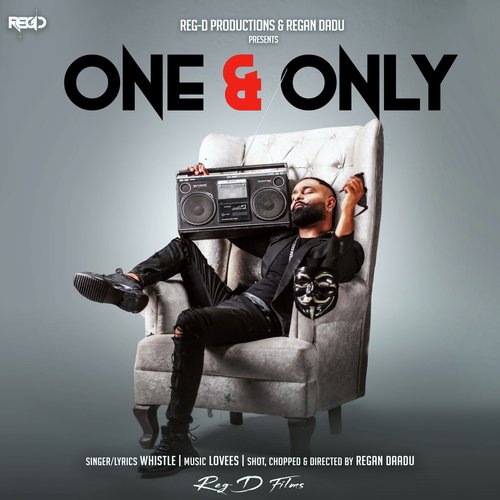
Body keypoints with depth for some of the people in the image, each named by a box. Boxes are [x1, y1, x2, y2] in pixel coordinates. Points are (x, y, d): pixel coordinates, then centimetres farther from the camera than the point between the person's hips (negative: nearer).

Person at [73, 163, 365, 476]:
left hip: (265, 316, -8)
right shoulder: (279, 239, 31)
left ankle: (176, 439, -33)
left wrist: (349, 207, -16)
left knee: (190, 322, -36)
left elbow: (339, 270, -18)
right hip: (232, 301, 8)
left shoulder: (340, 247, 8)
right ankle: (129, 283, -14)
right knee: (184, 247, 16)